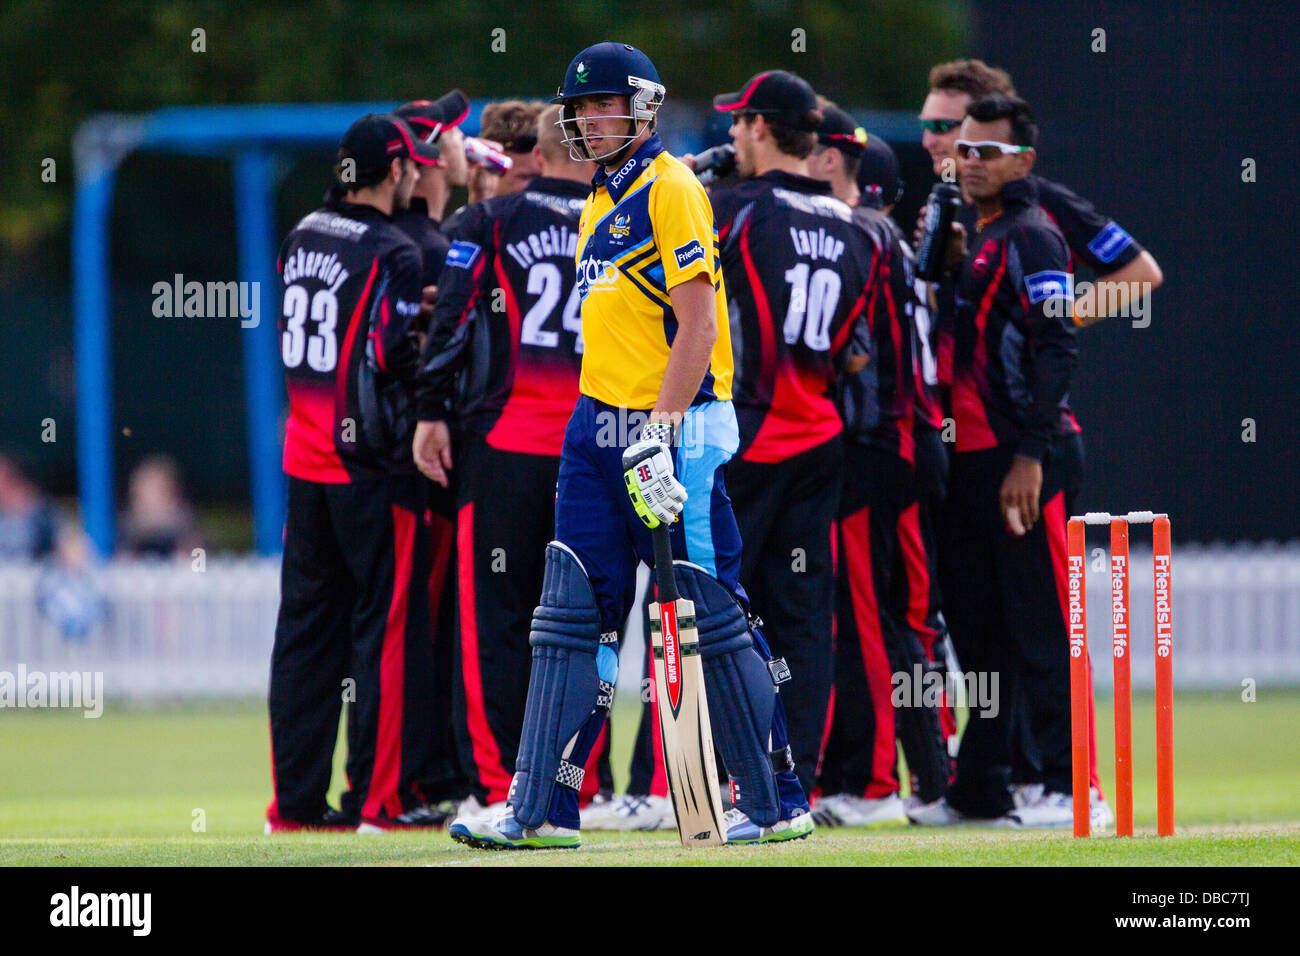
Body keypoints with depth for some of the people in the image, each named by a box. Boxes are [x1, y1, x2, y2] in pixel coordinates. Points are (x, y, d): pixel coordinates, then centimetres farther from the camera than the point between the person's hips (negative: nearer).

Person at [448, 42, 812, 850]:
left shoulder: (671, 191, -8)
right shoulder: (600, 206, 19)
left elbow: (697, 327, -16)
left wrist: (657, 436, -21)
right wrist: (602, 430, 19)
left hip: (677, 429, -9)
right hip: (599, 430, 9)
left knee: (711, 619, -5)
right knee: (572, 617, 2)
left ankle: (778, 804, 2)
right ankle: (542, 808, 1)